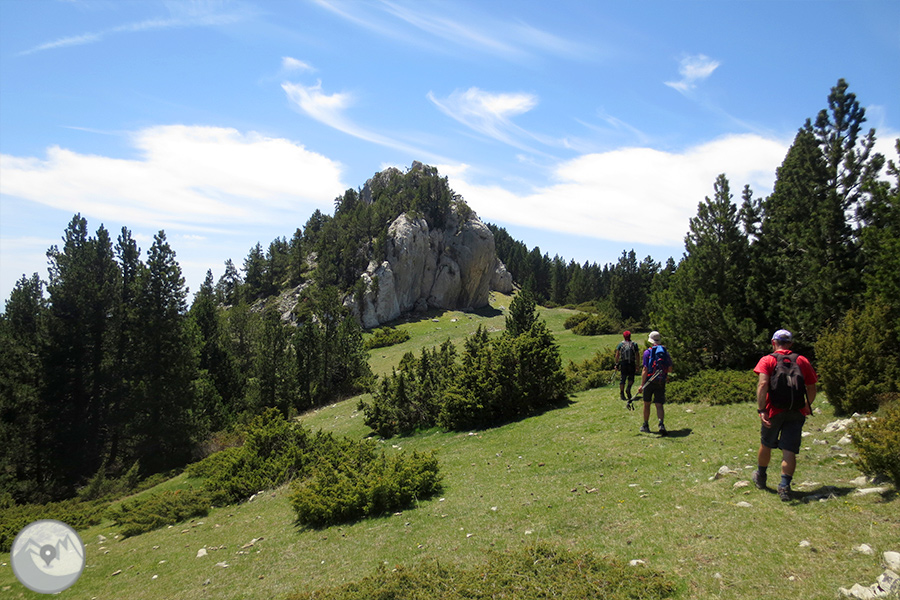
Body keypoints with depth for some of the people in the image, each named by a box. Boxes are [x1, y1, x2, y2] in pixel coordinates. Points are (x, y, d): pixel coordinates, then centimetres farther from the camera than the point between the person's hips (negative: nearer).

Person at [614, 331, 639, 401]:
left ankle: (622, 394, 4)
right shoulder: (634, 344, 5)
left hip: (623, 363, 0)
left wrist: (616, 364, 4)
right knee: (631, 378, 14)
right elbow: (637, 356, 2)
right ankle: (629, 388, -12)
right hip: (632, 364, 0)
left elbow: (617, 355, 0)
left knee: (622, 379, 5)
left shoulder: (620, 344, 5)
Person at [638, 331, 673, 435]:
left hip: (649, 381, -2)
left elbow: (645, 370, -12)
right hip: (661, 383, 2)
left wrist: (642, 385, -11)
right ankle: (661, 424, -20)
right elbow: (670, 370, 6)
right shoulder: (665, 352, 5)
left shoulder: (647, 352, -7)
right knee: (659, 405, 2)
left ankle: (646, 426, 21)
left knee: (646, 404, 12)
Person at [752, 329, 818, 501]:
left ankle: (760, 477, 36)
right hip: (796, 413, 1)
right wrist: (807, 406, 25)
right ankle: (785, 485, -9)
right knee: (789, 450, 2)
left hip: (774, 411, -1)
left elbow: (763, 385, -17)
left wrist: (761, 410, -20)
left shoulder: (767, 360, -3)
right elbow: (811, 389, 7)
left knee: (766, 444, 18)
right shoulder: (802, 361, 6)